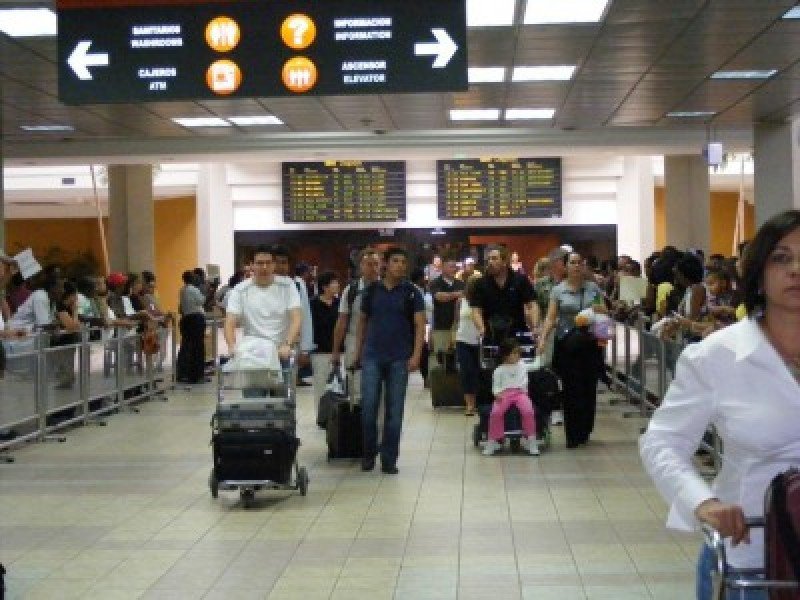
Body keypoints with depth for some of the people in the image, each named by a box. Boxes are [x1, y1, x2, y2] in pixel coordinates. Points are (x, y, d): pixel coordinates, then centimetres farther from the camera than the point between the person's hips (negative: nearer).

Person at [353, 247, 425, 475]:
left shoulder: (411, 293, 2)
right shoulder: (372, 290, 6)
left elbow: (420, 325, -2)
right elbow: (362, 322, 13)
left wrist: (416, 355, -12)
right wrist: (358, 351, 8)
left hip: (399, 359, -1)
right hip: (372, 356, 1)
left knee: (395, 410, 3)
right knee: (368, 407, -3)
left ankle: (389, 459, 11)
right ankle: (368, 454, 15)